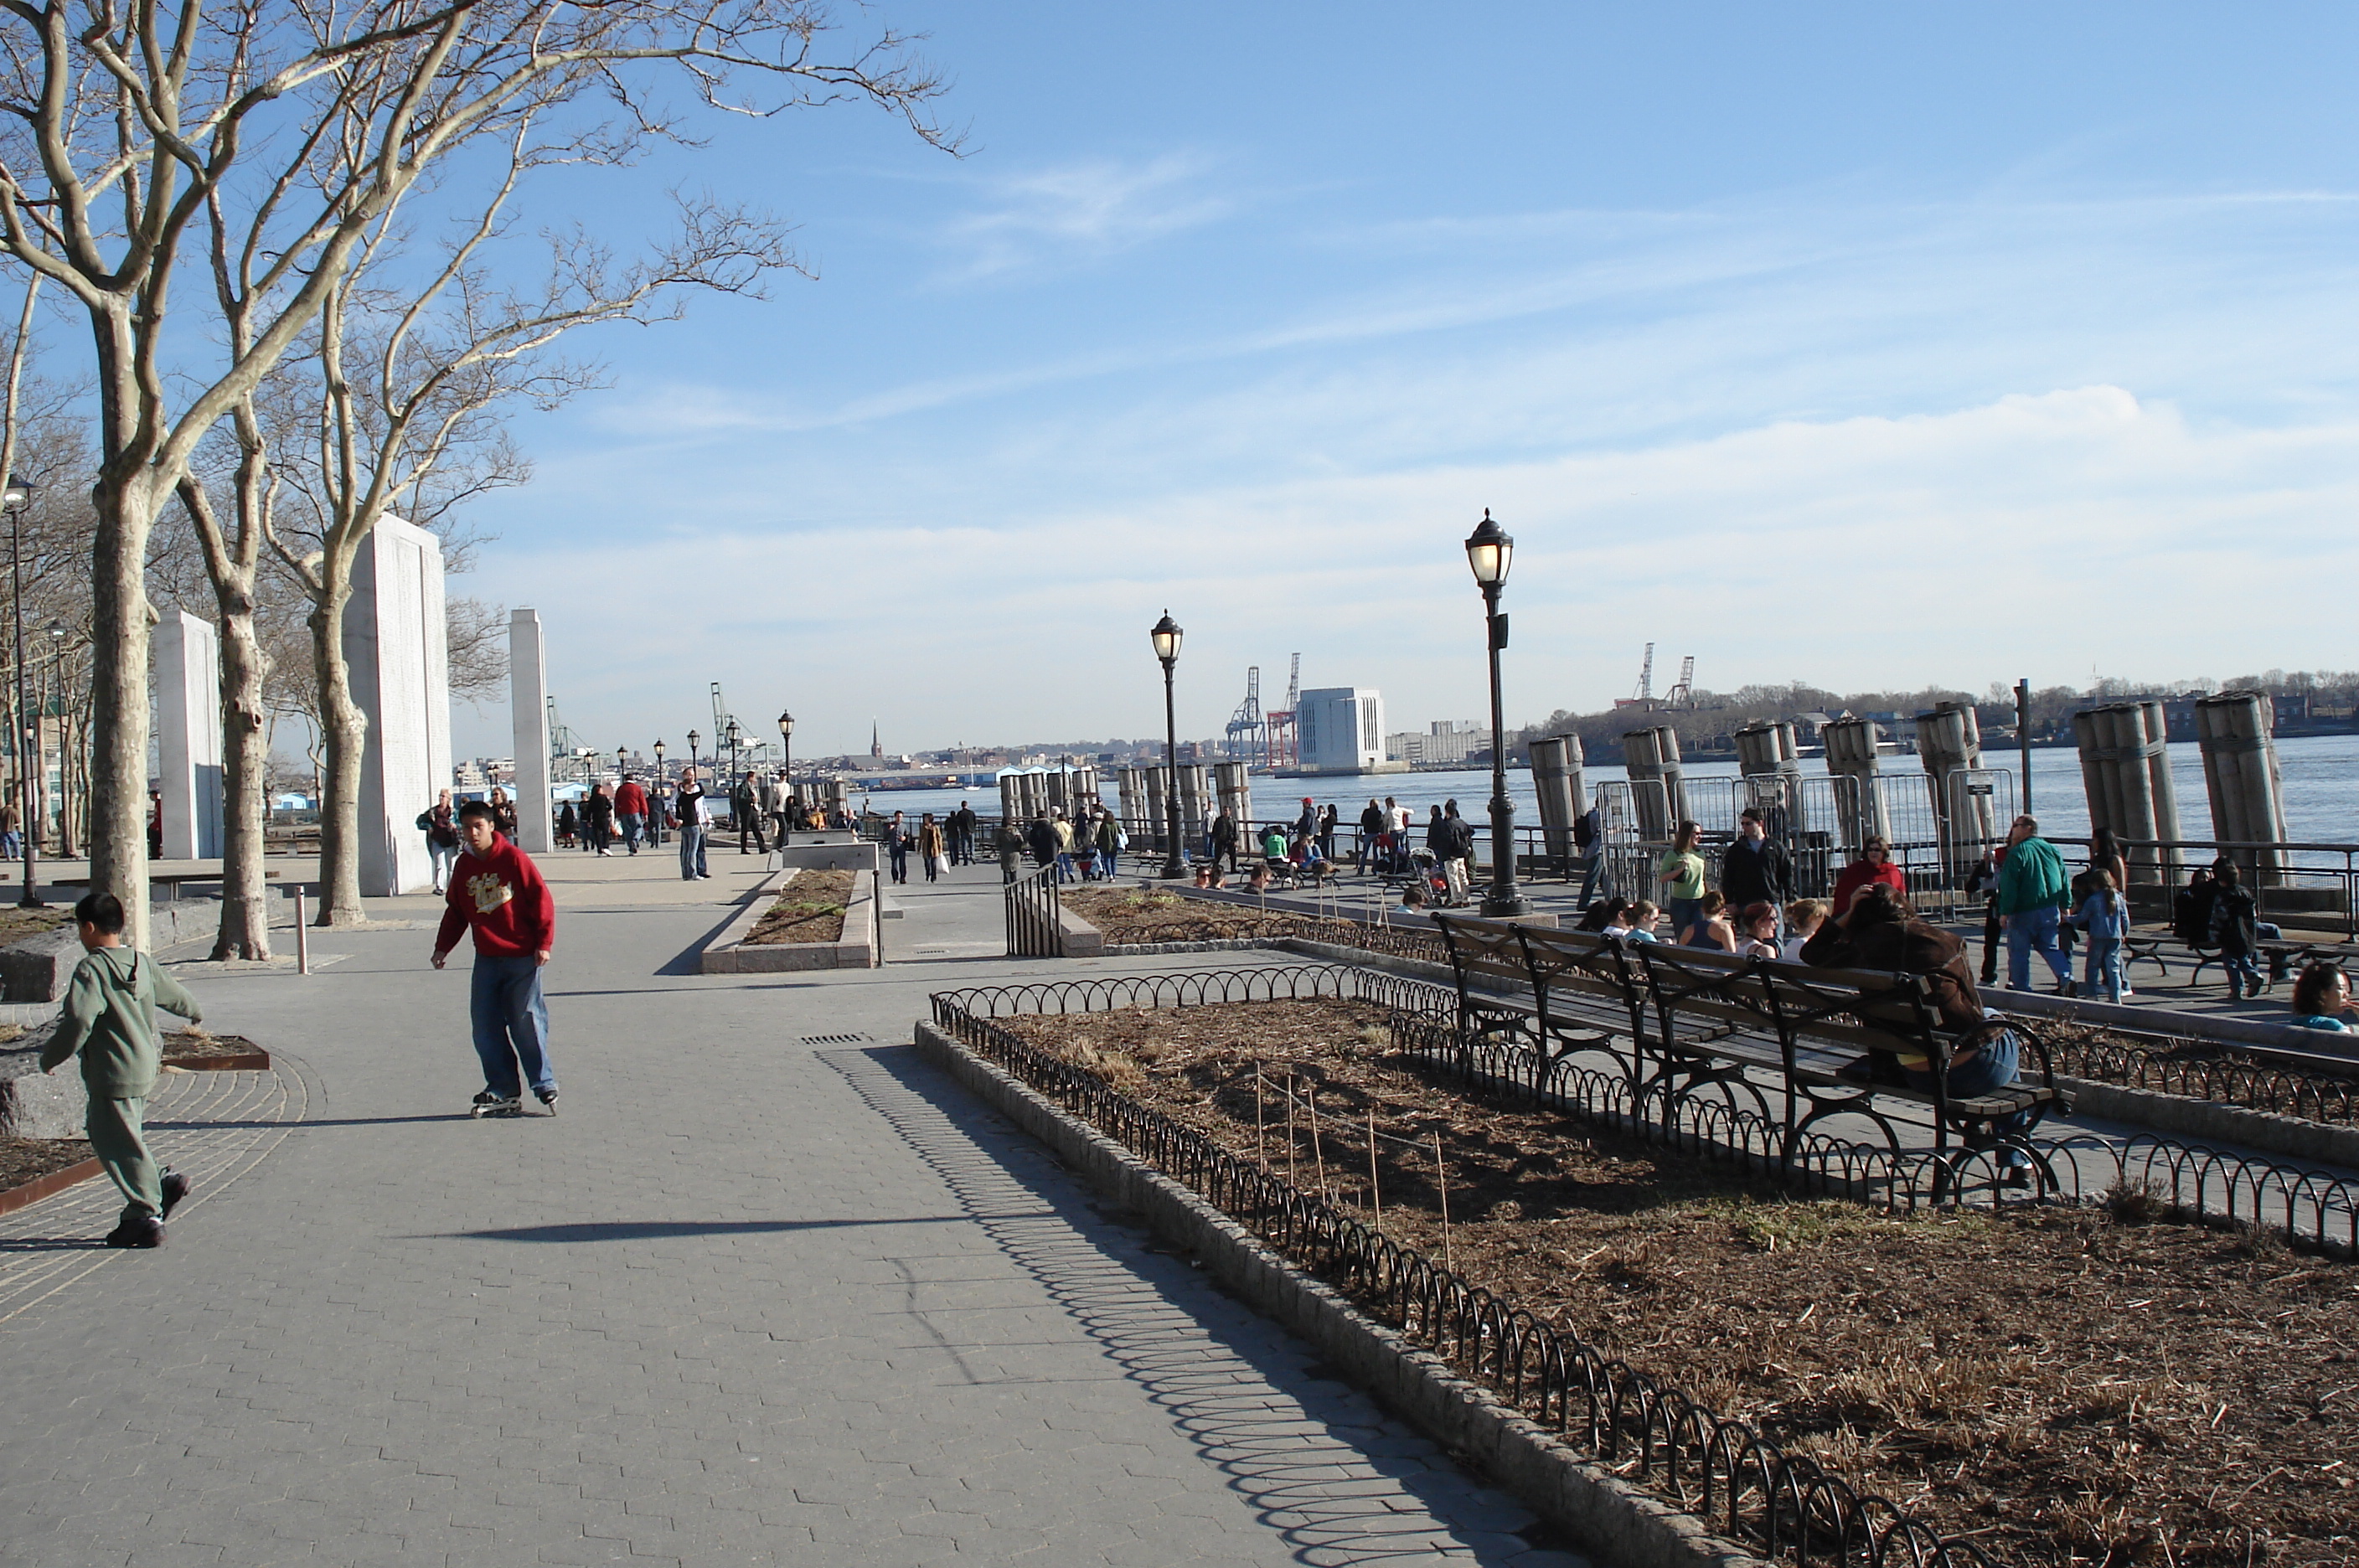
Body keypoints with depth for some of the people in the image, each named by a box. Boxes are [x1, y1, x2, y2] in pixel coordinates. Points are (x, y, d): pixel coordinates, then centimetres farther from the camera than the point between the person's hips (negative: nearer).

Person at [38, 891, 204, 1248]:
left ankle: (146, 1217, 3)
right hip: (145, 1068, 8)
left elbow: (78, 1021, -26)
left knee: (119, 1145, 0)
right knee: (104, 1134, 21)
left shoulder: (92, 969, -16)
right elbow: (174, 994, 24)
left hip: (114, 1077, -8)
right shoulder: (142, 963, 9)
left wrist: (50, 1058, -11)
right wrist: (195, 1013, 46)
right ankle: (164, 1182, 14)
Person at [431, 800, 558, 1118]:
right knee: (485, 1027, 4)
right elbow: (455, 910, 19)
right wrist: (443, 946, 10)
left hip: (521, 958, -6)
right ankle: (503, 1092, 13)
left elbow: (542, 899, -8)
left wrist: (543, 942, -11)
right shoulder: (464, 866, 8)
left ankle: (545, 1087, 8)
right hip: (486, 960, 6)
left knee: (527, 1023, -4)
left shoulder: (513, 858, -8)